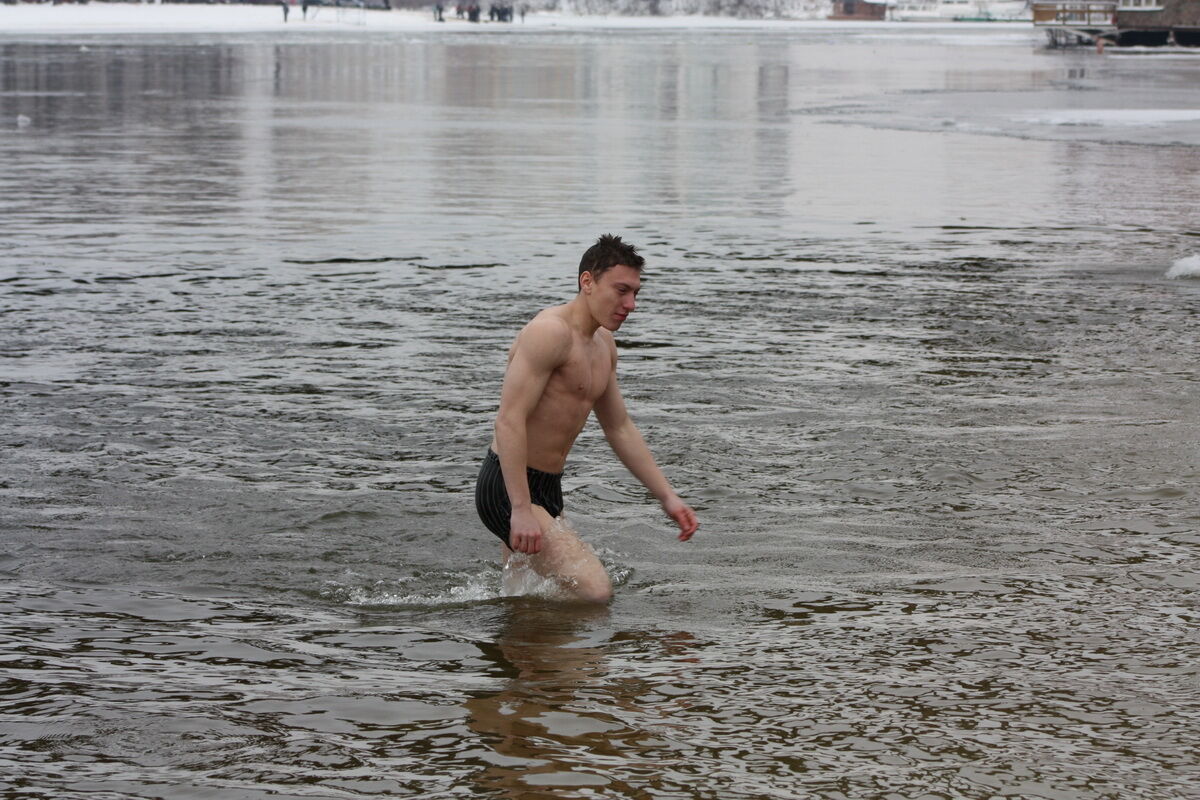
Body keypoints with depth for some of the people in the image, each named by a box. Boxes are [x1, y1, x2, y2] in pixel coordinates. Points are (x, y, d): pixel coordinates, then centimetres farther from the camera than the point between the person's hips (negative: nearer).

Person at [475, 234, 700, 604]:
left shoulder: (603, 345, 14)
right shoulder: (551, 331, -18)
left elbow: (620, 428, 23)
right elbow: (509, 420, -25)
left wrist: (667, 496, 18)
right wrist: (521, 509, -31)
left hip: (547, 489, 10)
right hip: (508, 490, -10)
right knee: (594, 594, -18)